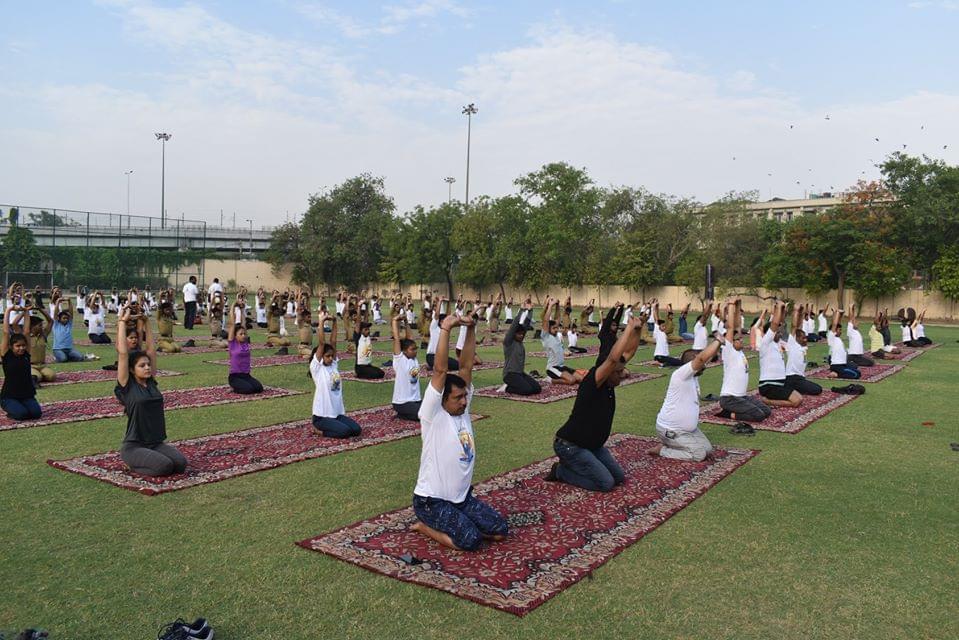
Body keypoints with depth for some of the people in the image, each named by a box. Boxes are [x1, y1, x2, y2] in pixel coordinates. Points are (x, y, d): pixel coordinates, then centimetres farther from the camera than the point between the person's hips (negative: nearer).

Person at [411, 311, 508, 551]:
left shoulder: (462, 410, 2)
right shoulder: (432, 414, -16)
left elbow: (466, 367, -2)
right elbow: (440, 370, -27)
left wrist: (471, 329, -12)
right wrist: (446, 328, -30)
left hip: (462, 496, 8)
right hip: (432, 499, -7)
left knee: (500, 531, -1)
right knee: (471, 540, -24)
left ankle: (448, 523, 16)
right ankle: (425, 526, 2)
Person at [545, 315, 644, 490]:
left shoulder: (609, 383, -1)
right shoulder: (592, 382, -25)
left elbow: (629, 351, 3)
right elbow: (613, 358, -41)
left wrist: (637, 329, -13)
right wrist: (630, 327, -37)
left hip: (592, 444, 9)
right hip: (569, 445, -9)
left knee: (619, 477, 8)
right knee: (605, 483, -15)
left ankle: (575, 465, 18)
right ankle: (561, 471, 2)